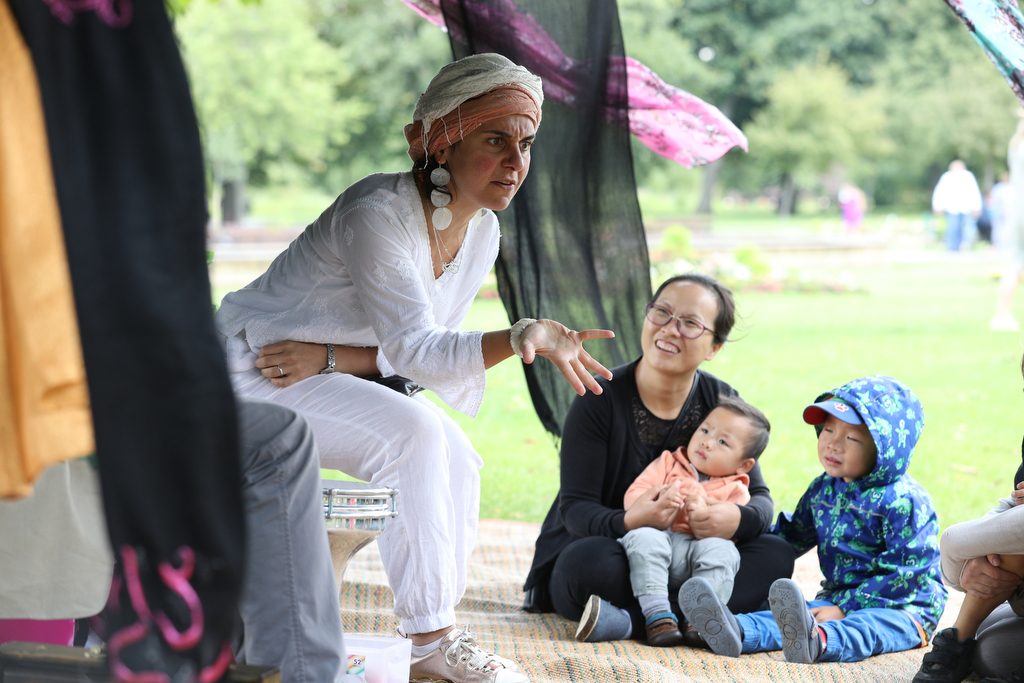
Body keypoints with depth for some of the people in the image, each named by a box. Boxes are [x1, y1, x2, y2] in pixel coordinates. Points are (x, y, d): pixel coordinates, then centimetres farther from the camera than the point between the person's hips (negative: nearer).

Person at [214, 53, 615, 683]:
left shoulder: (482, 234, -2)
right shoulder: (377, 213, -27)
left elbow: (441, 362, -2)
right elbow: (414, 348, -31)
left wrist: (329, 357, -18)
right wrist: (522, 337, -47)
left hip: (320, 376, 8)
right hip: (248, 373, -8)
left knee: (452, 452, -14)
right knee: (411, 430, -27)